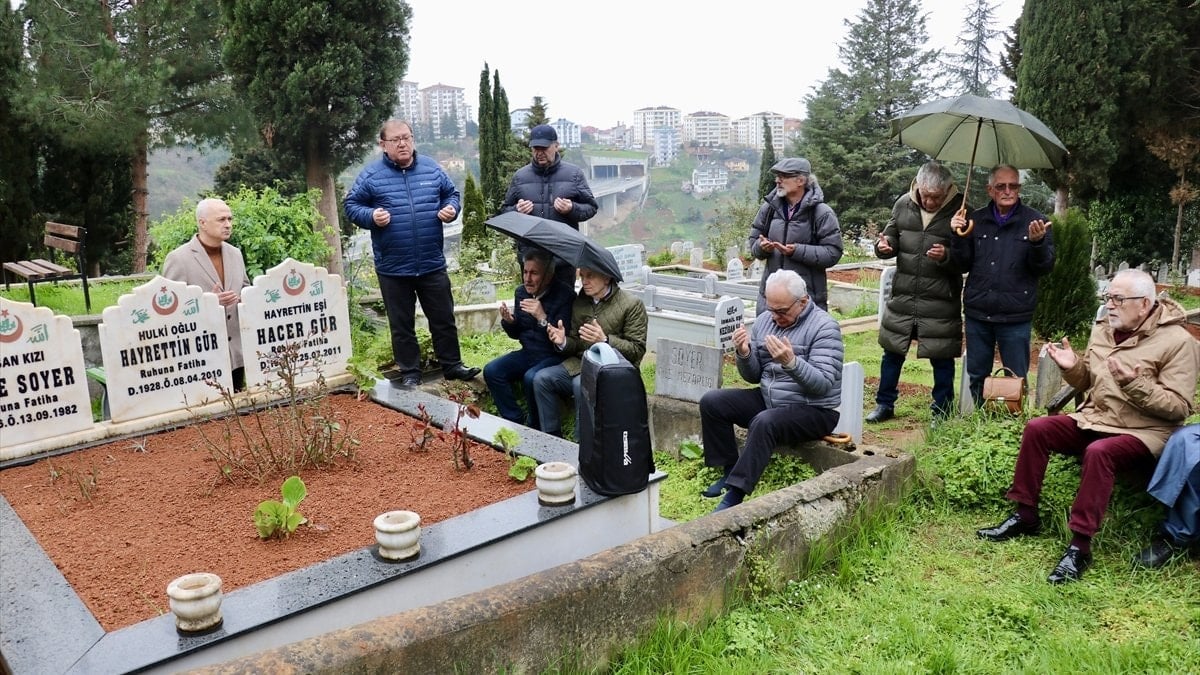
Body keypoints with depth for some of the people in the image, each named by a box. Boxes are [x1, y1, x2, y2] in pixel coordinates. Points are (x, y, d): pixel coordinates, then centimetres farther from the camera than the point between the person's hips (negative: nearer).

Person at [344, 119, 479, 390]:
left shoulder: (431, 168, 4)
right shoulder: (371, 175, -4)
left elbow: (451, 193, 15)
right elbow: (352, 205, 1)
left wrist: (451, 209, -6)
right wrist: (371, 216, -17)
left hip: (432, 264, 2)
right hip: (393, 267, -2)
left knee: (443, 318, 12)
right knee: (401, 324, 10)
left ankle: (452, 365, 26)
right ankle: (409, 372, 23)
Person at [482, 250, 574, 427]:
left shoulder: (564, 295, -15)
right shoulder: (521, 292, 4)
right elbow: (516, 334, 14)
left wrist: (542, 318, -32)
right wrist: (509, 321, -8)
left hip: (554, 357, -7)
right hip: (528, 353, 7)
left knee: (531, 378, -33)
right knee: (491, 371, -14)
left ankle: (535, 427, -7)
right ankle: (515, 422, -4)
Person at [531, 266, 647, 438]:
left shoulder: (632, 304, -6)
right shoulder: (579, 302, 12)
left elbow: (637, 350, -10)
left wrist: (604, 340, -24)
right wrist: (563, 342, -7)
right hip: (579, 364, 6)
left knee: (581, 385, -34)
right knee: (541, 378, -15)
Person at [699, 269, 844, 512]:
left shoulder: (824, 327, -13)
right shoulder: (764, 321, 4)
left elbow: (823, 384, -23)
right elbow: (753, 376, 7)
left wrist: (791, 362, -39)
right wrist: (744, 353, -15)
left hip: (813, 410, -7)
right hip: (768, 400, 7)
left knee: (764, 423, -35)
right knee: (711, 402, -7)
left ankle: (735, 495, -29)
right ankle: (730, 472, 1)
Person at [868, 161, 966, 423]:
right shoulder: (903, 205, 3)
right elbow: (892, 236, 15)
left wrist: (947, 256, -26)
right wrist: (884, 245, -8)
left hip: (941, 301, -3)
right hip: (903, 296, 4)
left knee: (941, 358, 5)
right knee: (892, 352, 12)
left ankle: (942, 412, 20)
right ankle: (885, 404, 27)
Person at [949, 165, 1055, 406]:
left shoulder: (1035, 221, -1)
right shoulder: (976, 220, 7)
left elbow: (1046, 267, -3)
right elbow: (963, 265, 7)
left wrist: (1038, 242, -22)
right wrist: (958, 237, -8)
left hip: (1015, 316, -3)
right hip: (977, 314, 3)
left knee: (1016, 380, 7)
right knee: (976, 377, 13)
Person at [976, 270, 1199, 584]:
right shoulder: (1103, 328, 7)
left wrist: (1135, 384, -29)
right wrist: (1072, 368, -5)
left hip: (1143, 432, -7)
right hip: (1094, 419, 7)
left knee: (1099, 452, -36)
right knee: (1037, 428, -11)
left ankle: (1080, 546, -29)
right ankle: (1025, 515, -1)